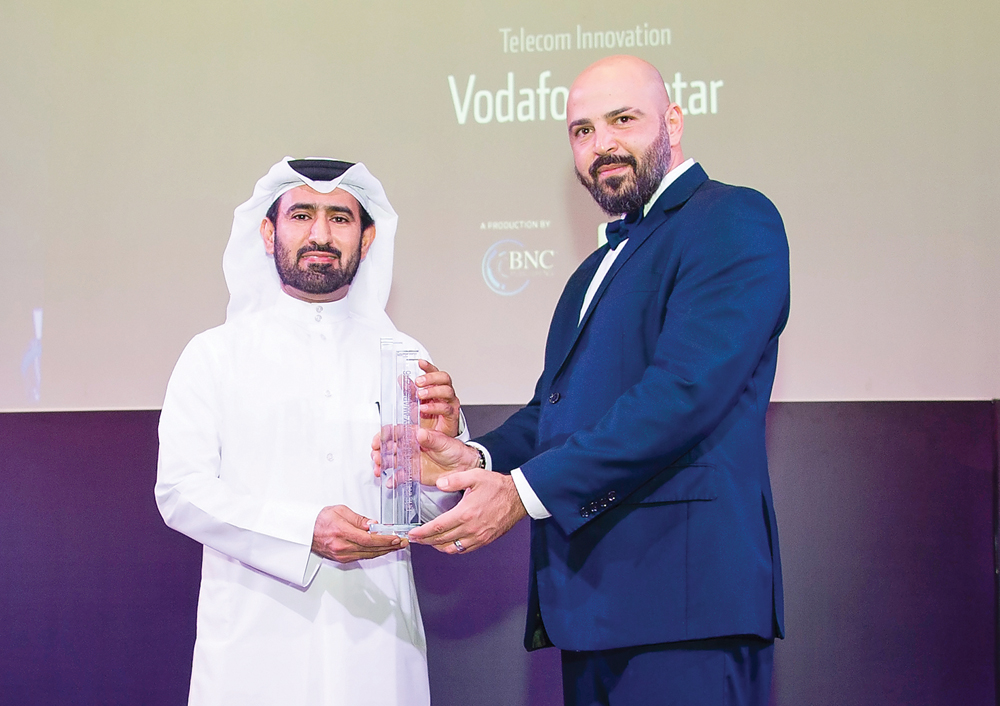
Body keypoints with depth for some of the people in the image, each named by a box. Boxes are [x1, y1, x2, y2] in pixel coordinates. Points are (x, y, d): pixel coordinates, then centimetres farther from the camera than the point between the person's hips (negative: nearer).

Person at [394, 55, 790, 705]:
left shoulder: (734, 219, -6)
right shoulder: (599, 268, 25)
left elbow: (684, 391, -19)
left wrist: (525, 491, -19)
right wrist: (480, 457, -2)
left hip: (681, 590, -8)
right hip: (590, 598, 9)